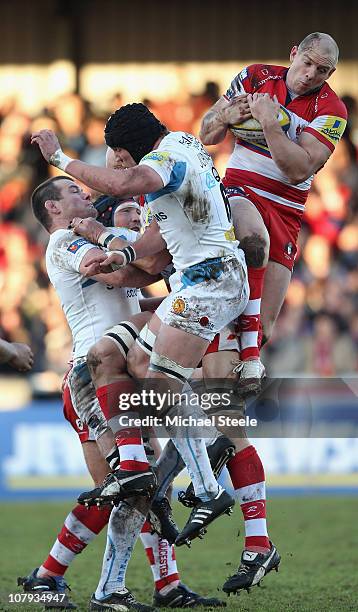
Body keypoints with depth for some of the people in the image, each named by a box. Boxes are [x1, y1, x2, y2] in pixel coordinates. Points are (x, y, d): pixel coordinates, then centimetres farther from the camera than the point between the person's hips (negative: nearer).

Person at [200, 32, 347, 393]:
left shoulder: (330, 111, -2)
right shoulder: (256, 77, 2)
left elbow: (299, 171, -16)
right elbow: (207, 136, 7)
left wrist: (269, 122, -24)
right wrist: (227, 116, -14)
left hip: (286, 211, 1)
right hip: (240, 189, -1)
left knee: (262, 326, -6)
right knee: (254, 240, -39)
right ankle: (248, 360, -38)